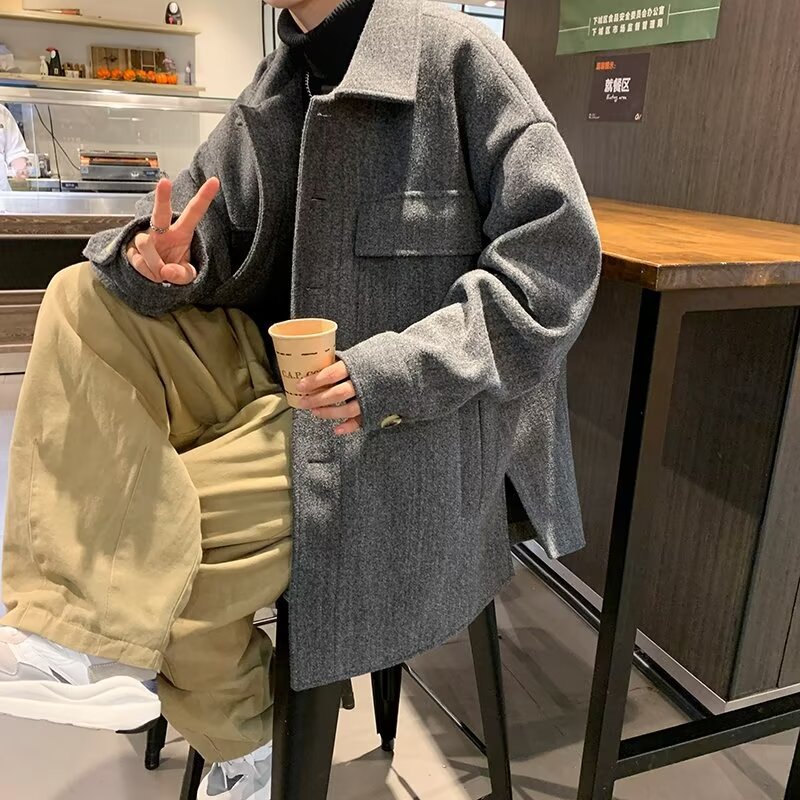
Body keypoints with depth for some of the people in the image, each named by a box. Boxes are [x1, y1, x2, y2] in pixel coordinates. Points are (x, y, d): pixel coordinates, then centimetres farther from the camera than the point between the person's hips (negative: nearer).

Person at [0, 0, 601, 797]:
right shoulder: (276, 86, 10)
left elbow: (558, 253, -14)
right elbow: (203, 221, 10)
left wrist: (405, 368, -23)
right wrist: (156, 260, -15)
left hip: (395, 423, -6)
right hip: (271, 377, 7)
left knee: (146, 536, -15)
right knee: (84, 300, -9)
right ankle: (88, 631, -15)